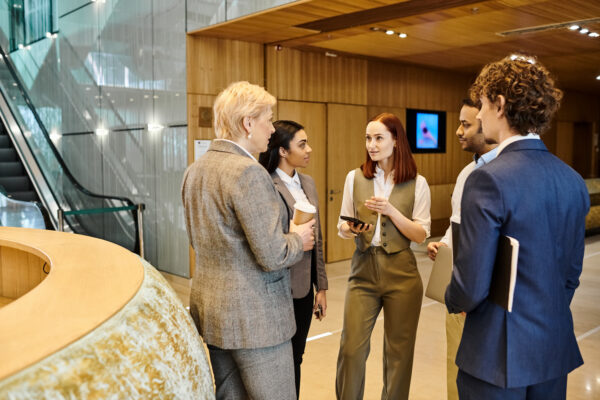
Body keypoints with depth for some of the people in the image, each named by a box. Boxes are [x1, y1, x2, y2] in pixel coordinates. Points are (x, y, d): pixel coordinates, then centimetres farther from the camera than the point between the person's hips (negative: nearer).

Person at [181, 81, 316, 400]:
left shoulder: (194, 171, 6)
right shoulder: (248, 172, -21)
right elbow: (272, 256, -23)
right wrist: (298, 240, -2)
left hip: (210, 310, 9)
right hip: (254, 317, -9)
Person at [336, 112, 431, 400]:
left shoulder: (417, 184, 1)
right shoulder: (355, 178, 6)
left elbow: (421, 235, -2)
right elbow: (342, 227, 10)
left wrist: (391, 211, -15)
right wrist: (352, 230, -12)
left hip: (402, 275, -1)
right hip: (363, 271, 1)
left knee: (398, 350, 8)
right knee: (351, 348, -3)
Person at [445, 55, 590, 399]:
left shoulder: (489, 180, -21)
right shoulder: (574, 181, 1)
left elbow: (472, 285, -20)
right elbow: (572, 271, 10)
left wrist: (453, 301, 1)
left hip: (500, 351, -6)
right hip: (556, 349, 7)